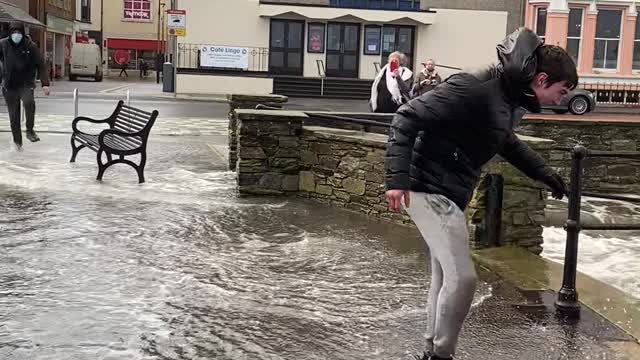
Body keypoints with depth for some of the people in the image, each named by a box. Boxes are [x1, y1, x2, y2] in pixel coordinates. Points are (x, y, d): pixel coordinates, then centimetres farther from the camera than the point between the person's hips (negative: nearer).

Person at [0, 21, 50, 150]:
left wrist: (45, 84, -11)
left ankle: (30, 130, -15)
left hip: (26, 84, -2)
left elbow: (41, 65, -3)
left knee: (29, 102, -32)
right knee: (14, 116, 6)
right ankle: (17, 141, 24)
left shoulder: (30, 46, -5)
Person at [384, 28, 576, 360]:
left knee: (445, 277, 16)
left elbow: (505, 141, 29)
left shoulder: (510, 98, 7)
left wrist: (544, 174, 30)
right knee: (462, 277, -12)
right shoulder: (473, 87, -23)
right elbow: (407, 119, -24)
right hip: (429, 189, -10)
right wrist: (397, 178, -30)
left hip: (450, 194, 10)